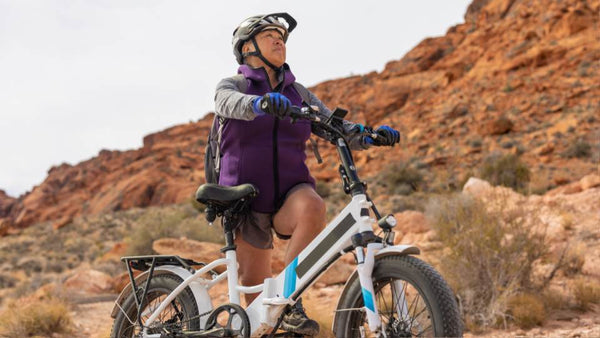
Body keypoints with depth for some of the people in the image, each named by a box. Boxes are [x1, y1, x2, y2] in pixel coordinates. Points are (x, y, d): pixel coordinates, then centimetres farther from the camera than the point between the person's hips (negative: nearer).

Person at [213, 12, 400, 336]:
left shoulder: (299, 94, 13)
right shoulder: (230, 87, 2)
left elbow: (337, 129, 3)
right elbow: (232, 103, -23)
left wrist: (370, 134, -18)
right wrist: (263, 102, -45)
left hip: (290, 194, 1)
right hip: (247, 198, -1)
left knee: (312, 206, -33)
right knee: (254, 285, -2)